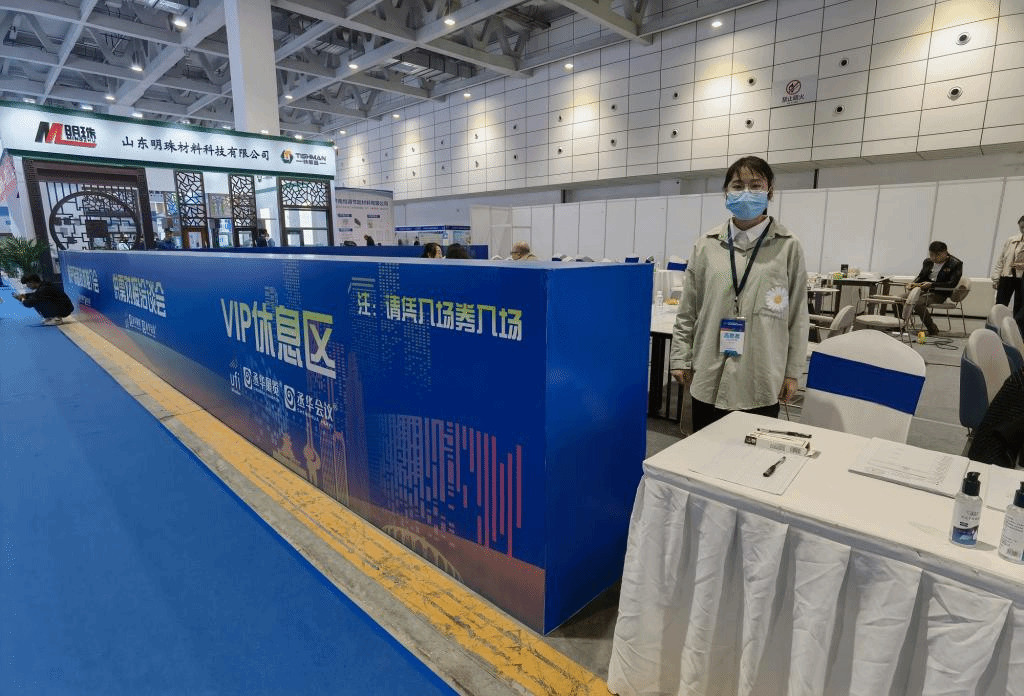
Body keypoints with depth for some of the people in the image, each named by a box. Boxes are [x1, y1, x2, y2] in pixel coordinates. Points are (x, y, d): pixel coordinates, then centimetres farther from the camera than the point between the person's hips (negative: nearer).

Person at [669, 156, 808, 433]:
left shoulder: (788, 247, 0)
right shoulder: (706, 245, 4)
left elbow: (797, 312, 3)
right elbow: (687, 309, 7)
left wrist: (792, 371, 3)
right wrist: (681, 358, 5)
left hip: (761, 382, -1)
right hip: (709, 378, 2)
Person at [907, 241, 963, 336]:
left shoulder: (956, 264, -5)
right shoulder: (928, 261, 12)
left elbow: (952, 284, -14)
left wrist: (931, 284, -25)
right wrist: (914, 283, -2)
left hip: (939, 294, -7)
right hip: (924, 290, 7)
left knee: (918, 303, -34)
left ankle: (933, 330, -19)